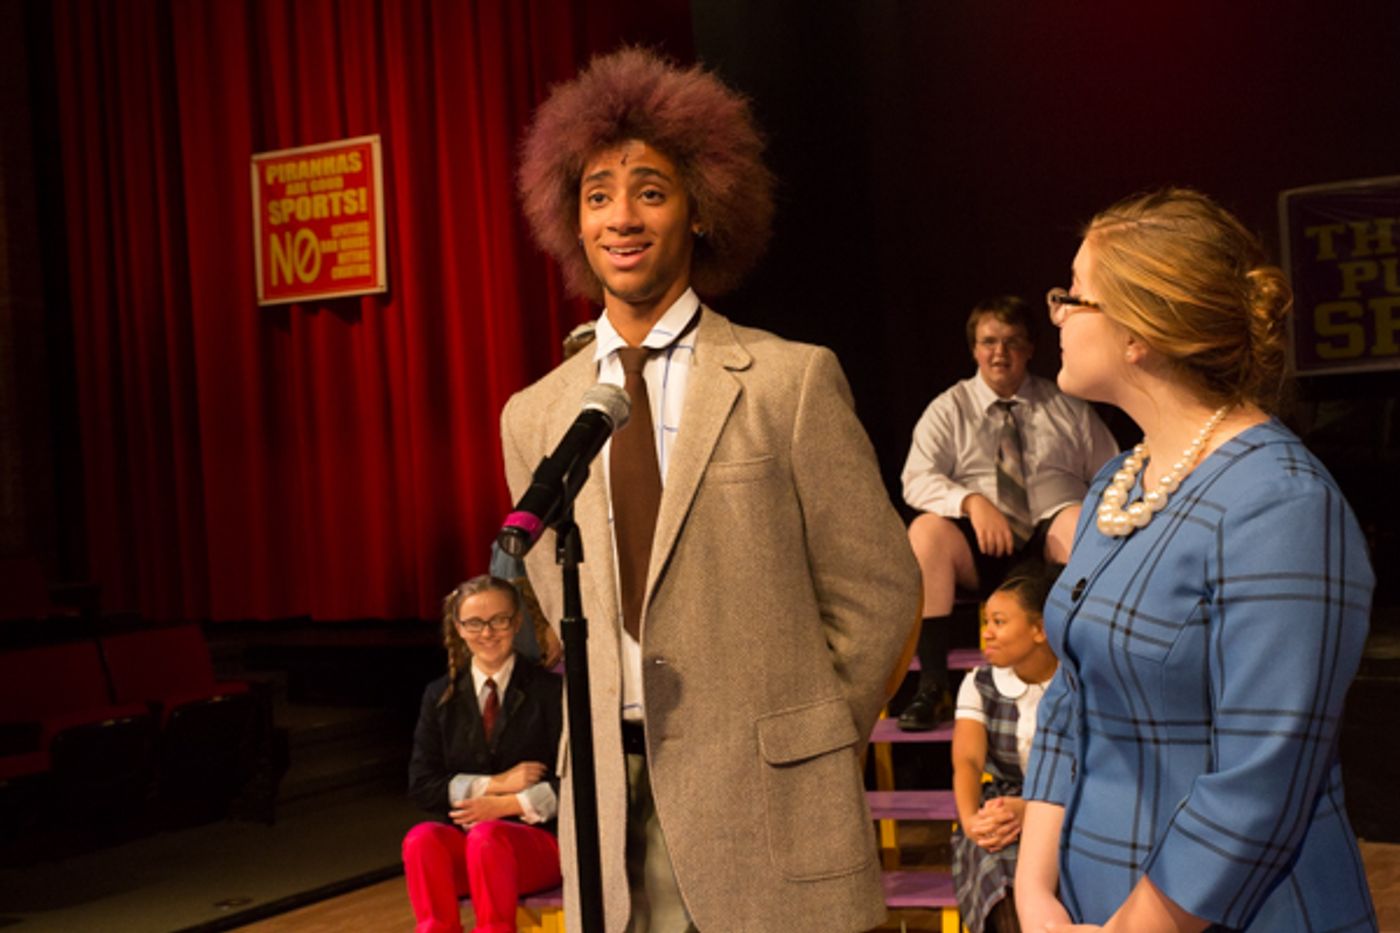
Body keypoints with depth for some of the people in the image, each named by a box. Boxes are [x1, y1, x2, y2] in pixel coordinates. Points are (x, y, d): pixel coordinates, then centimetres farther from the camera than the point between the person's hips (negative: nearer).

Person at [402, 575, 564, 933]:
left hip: (537, 840, -2)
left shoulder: (550, 691, 4)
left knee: (487, 837, -35)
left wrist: (505, 804, -14)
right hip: (460, 842, 2)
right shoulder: (441, 696, 12)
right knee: (422, 838, -31)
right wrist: (494, 783, -9)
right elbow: (421, 785, 3)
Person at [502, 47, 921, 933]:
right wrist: (611, 748, 6)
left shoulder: (792, 380, -5)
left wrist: (801, 742, 1)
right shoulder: (534, 418, 7)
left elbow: (879, 587, -2)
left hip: (766, 802, -3)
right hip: (613, 805, 3)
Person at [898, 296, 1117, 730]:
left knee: (1081, 522, -34)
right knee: (926, 530, -31)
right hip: (980, 548, 0)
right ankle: (933, 687, -30)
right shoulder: (948, 410, 12)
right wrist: (972, 502, -21)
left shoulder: (1067, 407, 16)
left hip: (1051, 539, 0)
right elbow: (917, 481, -2)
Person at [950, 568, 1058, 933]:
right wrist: (970, 818, -30)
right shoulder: (979, 684, 6)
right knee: (1001, 860, -31)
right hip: (1001, 812, 2)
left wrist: (1031, 810, -31)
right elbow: (967, 761, -8)